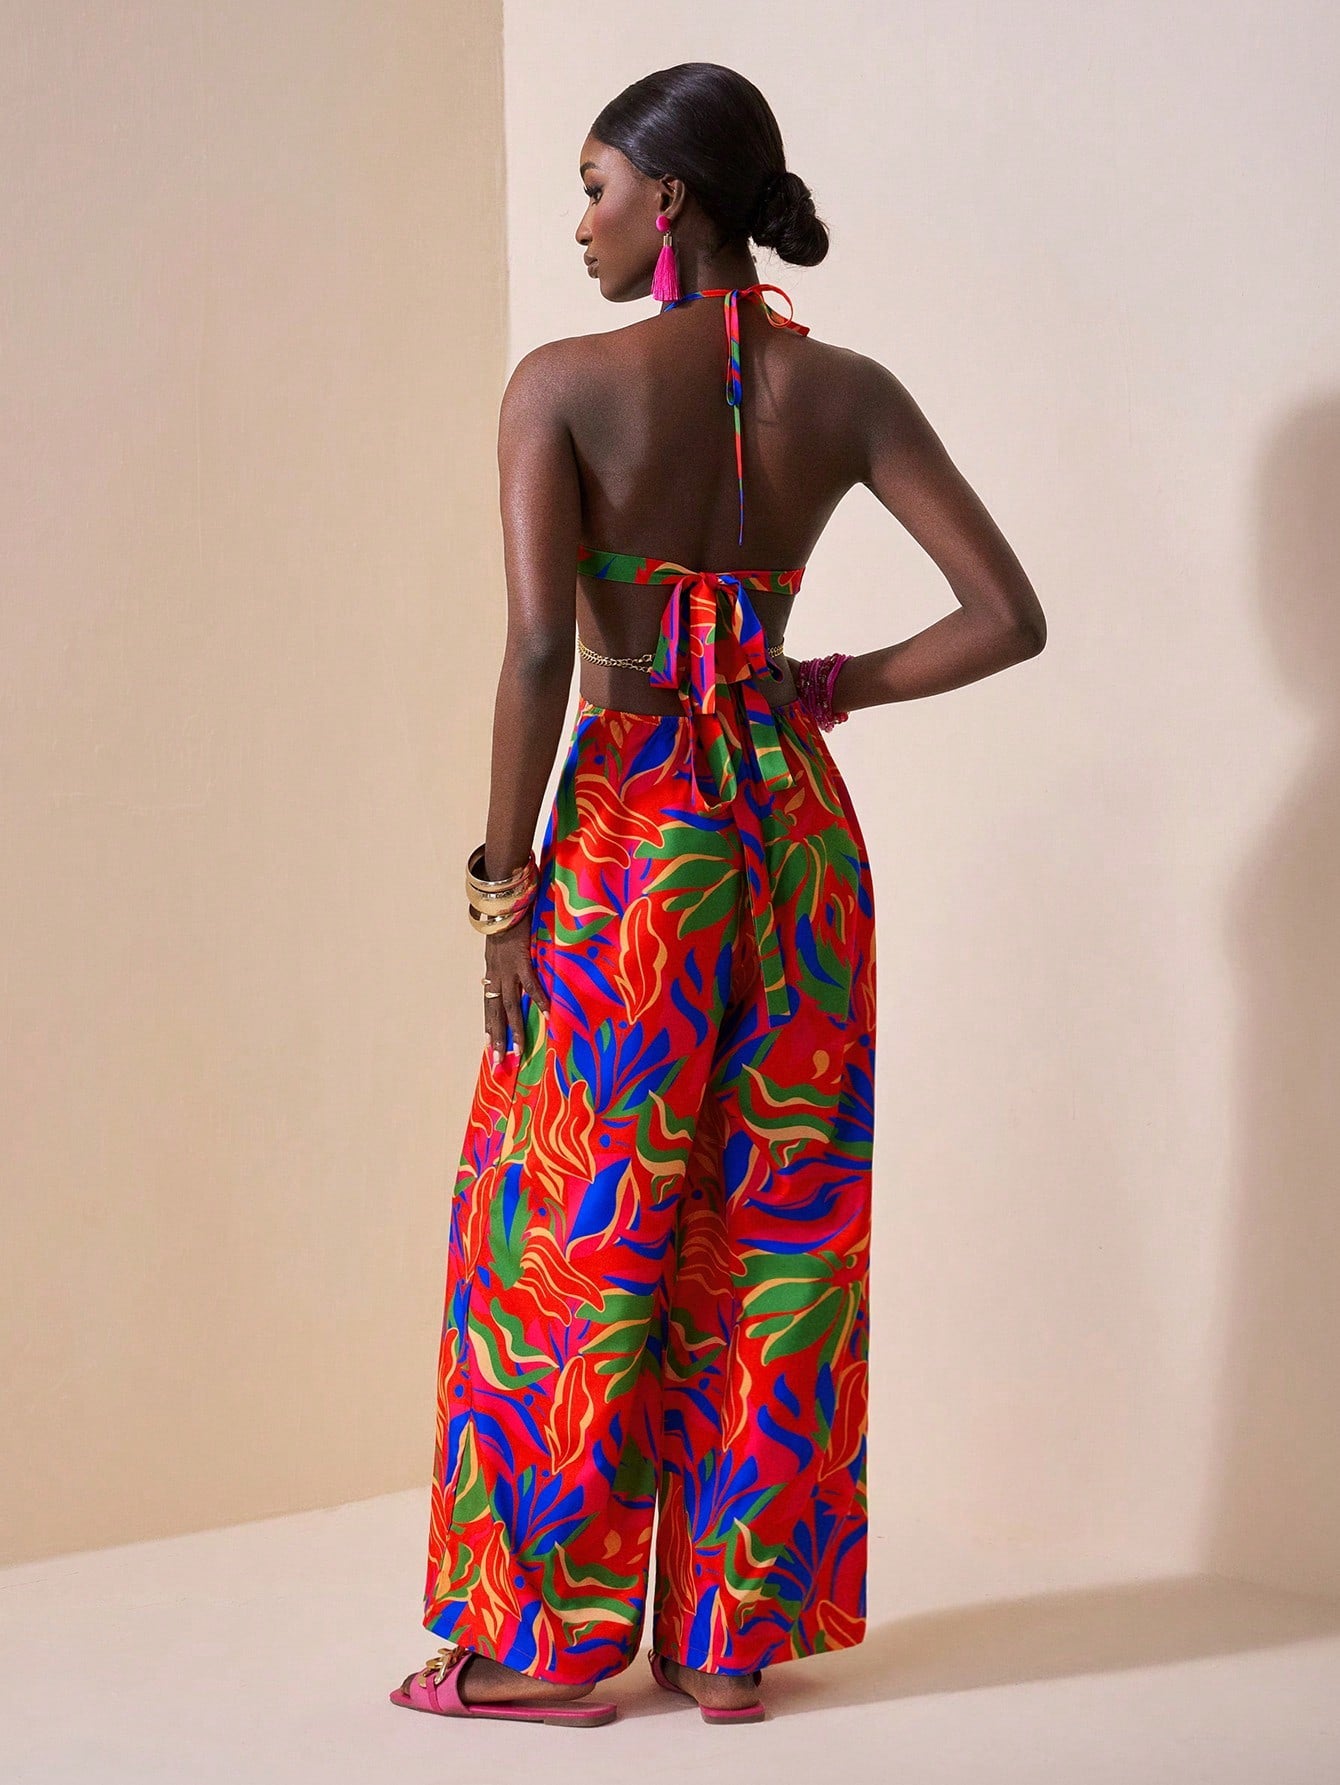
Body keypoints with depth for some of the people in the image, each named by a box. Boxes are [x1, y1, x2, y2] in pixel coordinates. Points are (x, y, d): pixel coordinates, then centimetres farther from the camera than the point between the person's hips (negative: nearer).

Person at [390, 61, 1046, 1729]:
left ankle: (551, 1637, 17)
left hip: (632, 827, -4)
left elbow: (539, 650, -17)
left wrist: (502, 881, -9)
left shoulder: (567, 383, -10)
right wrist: (832, 686, 9)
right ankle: (736, 1635, 21)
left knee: (574, 1230, 8)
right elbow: (1007, 617, -3)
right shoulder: (844, 392, 2)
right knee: (775, 1231, 12)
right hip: (796, 822, 4)